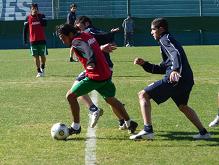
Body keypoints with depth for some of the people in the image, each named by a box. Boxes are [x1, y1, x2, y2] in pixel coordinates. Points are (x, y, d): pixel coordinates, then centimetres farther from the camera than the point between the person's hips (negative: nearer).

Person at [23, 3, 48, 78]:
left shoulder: (41, 16, -1)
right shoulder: (28, 18, 1)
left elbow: (44, 24, -18)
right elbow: (25, 29, 6)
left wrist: (39, 16, -20)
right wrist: (25, 39, 3)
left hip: (42, 40, 0)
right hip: (33, 41, 0)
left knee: (42, 56, 4)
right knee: (36, 57, 0)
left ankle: (43, 68, 28)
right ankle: (39, 72, 5)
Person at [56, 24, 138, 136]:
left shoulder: (76, 42, -15)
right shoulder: (87, 35, 11)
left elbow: (89, 51, -32)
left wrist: (91, 63, -44)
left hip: (95, 77, -9)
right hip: (106, 74, 9)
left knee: (70, 96, -1)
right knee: (110, 99, 25)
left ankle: (76, 127, 4)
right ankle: (129, 123, 33)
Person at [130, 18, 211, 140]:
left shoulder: (165, 39, 1)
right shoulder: (168, 40, 31)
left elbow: (176, 53, -21)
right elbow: (162, 69, 32)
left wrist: (175, 70, -38)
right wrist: (144, 64, 24)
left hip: (174, 79, -10)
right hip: (187, 80, 10)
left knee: (143, 95, -5)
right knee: (182, 106, 32)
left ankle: (148, 130, -17)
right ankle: (203, 132, 28)